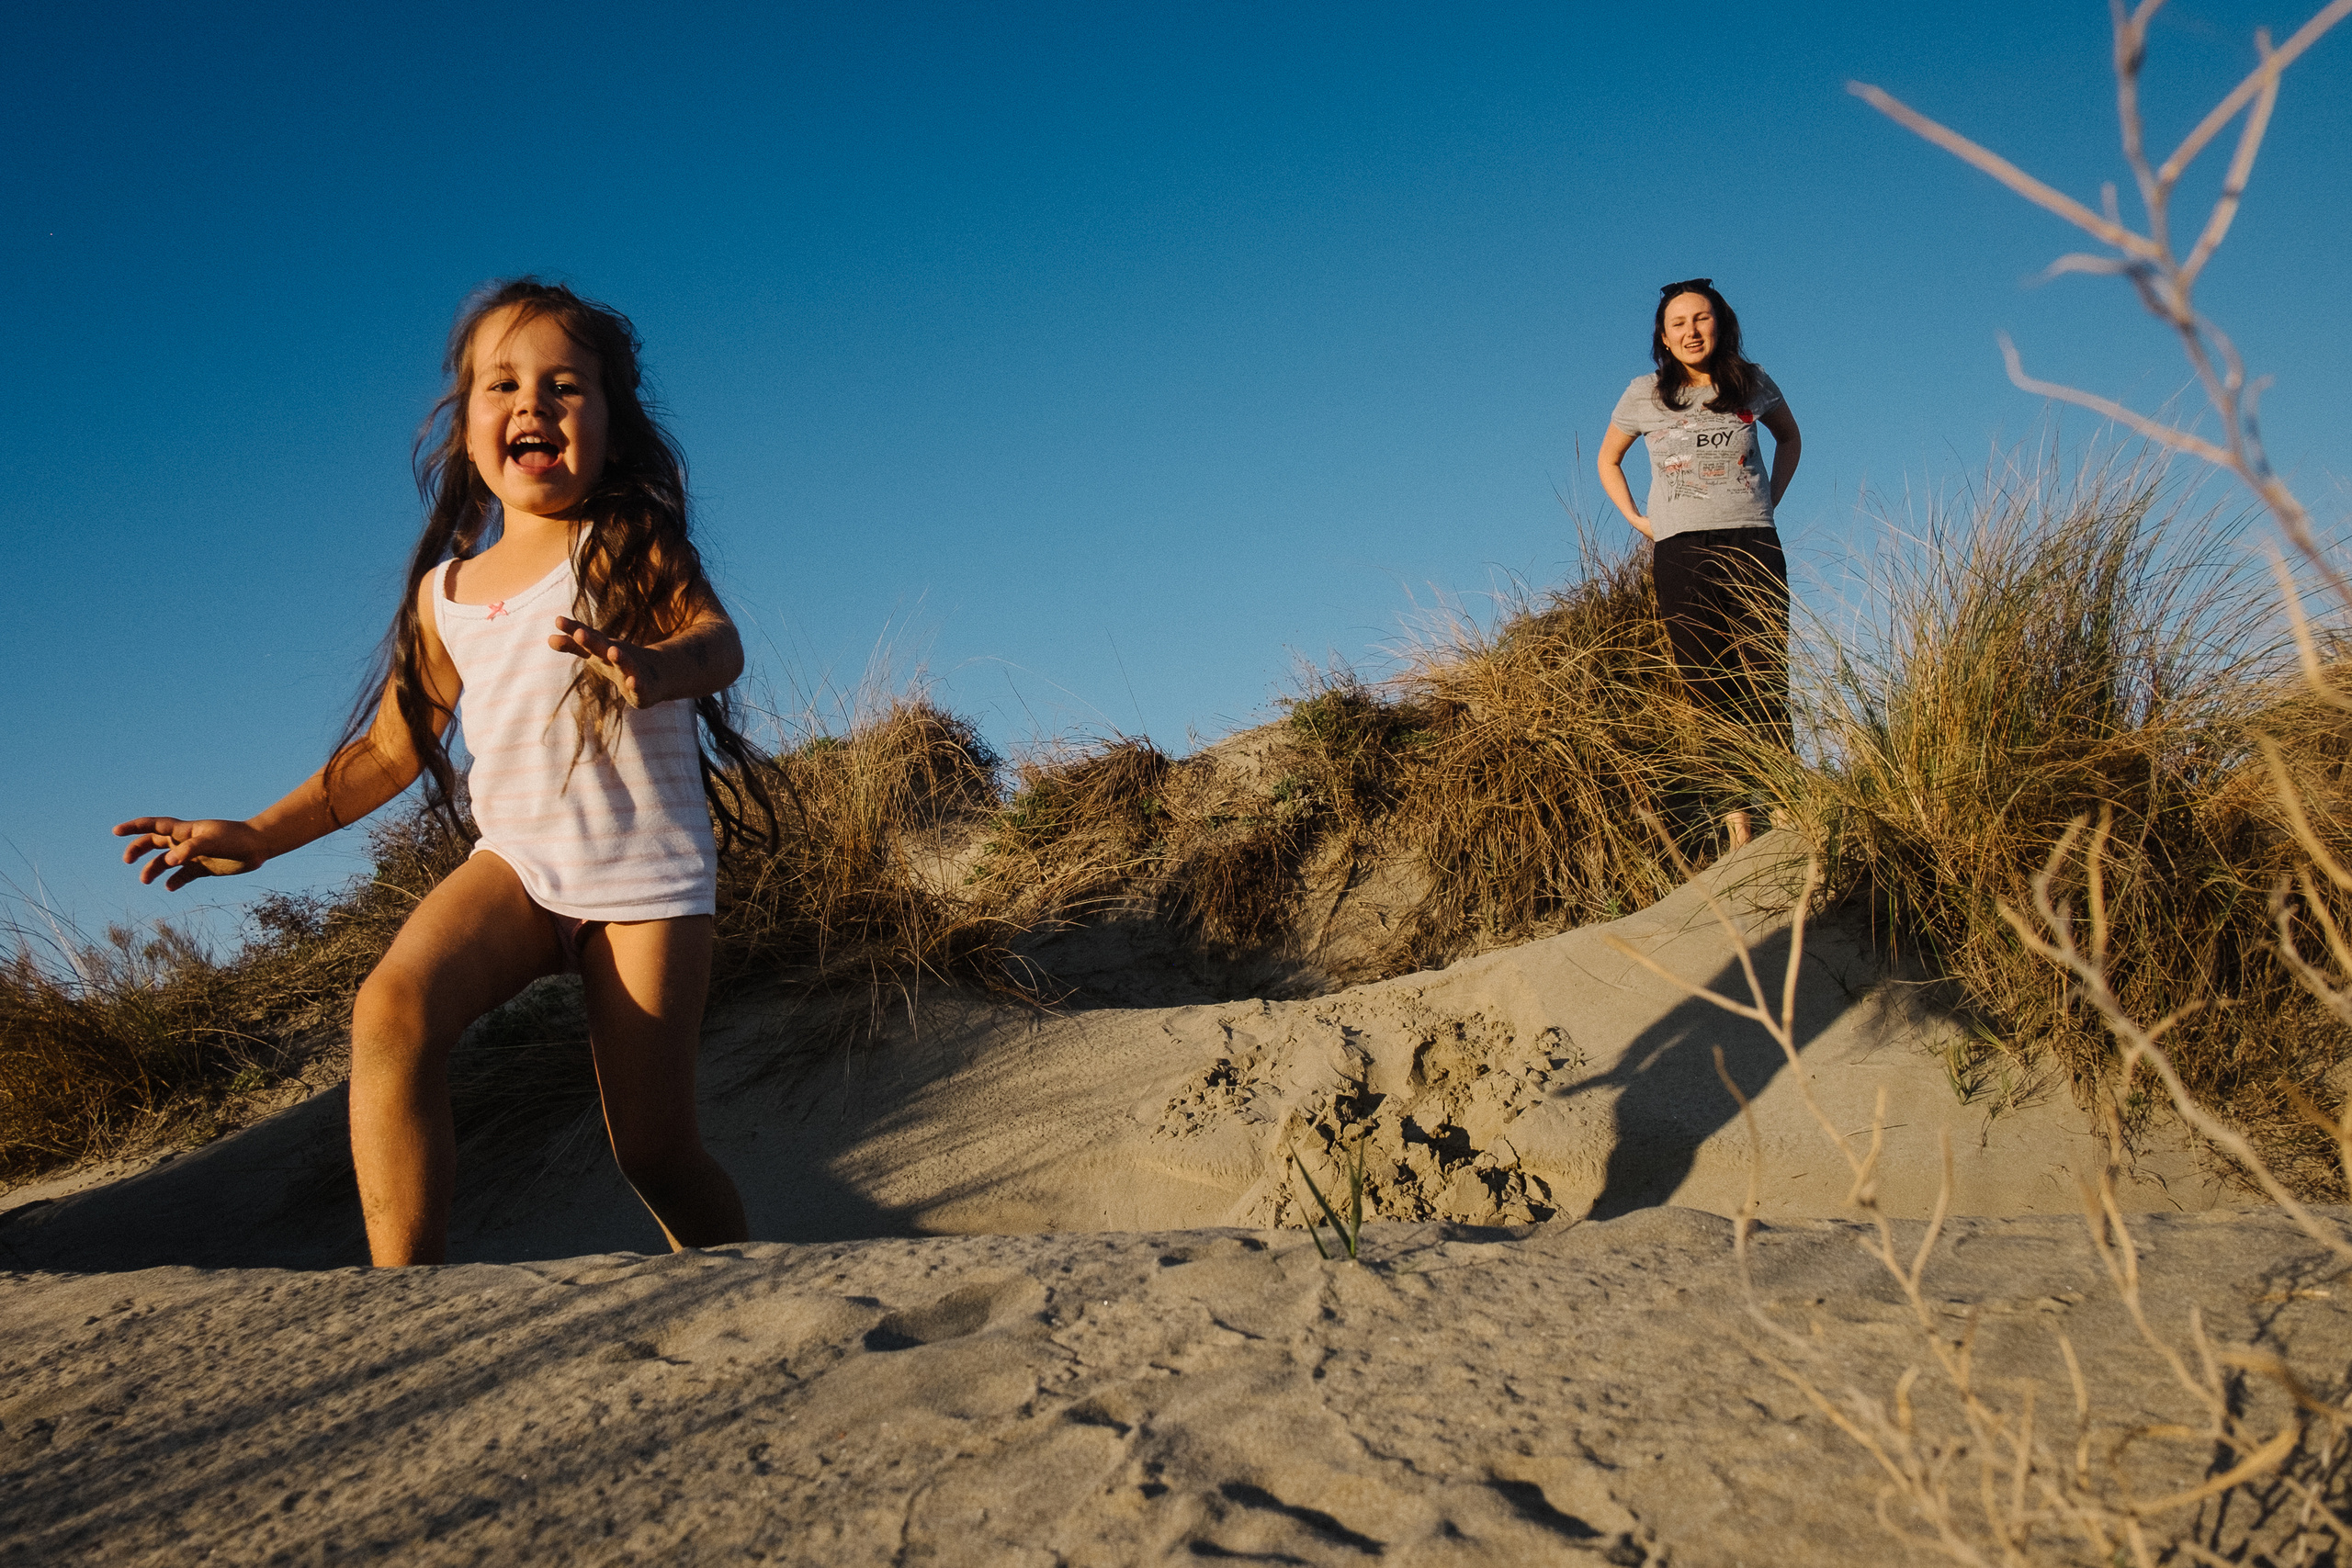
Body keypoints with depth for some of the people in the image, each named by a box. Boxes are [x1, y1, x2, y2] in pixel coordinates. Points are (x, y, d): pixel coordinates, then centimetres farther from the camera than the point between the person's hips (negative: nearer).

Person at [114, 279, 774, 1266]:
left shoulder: (632, 545, -3)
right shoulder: (446, 594, 10)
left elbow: (718, 642, -22)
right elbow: (391, 748, 20)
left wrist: (655, 666, -46)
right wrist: (259, 836, 17)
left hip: (643, 871, -3)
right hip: (516, 859, 4)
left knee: (652, 1148, -5)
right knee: (391, 1009, -26)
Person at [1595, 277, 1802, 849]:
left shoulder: (1751, 384, 7)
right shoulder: (1646, 394, 6)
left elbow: (1789, 437, 27)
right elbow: (1608, 461, 22)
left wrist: (1769, 500, 15)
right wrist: (1638, 520, 10)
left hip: (1752, 547, 0)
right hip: (1681, 552, 0)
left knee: (1765, 685, -9)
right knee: (1709, 693, -4)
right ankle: (1738, 830, -4)